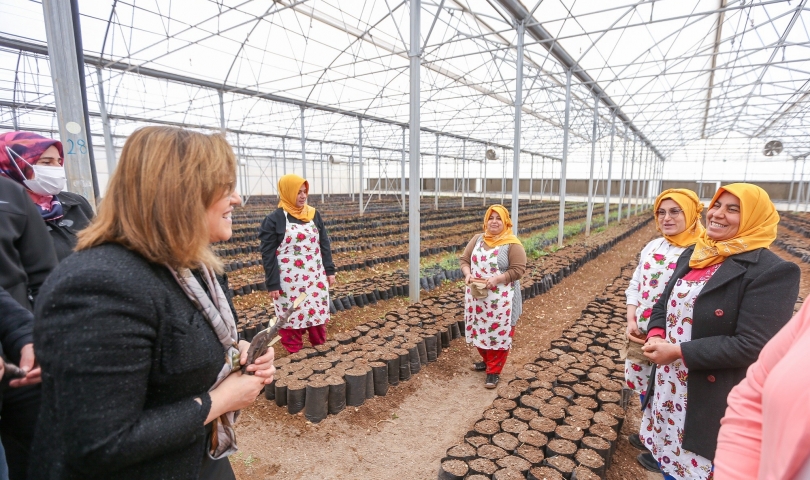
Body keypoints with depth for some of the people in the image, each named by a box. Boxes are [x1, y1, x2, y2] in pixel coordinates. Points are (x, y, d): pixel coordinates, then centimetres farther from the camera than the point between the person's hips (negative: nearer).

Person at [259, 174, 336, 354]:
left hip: (315, 277, 4)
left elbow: (324, 244, 10)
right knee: (292, 316, 6)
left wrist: (330, 270, 5)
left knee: (317, 312, 13)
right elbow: (268, 254, -7)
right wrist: (272, 284, -9)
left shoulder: (314, 215, 6)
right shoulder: (274, 219, -7)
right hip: (289, 281, -4)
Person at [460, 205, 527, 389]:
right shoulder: (477, 239, 5)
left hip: (500, 298, -5)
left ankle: (494, 371, 17)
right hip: (477, 295, 5)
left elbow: (518, 270, -13)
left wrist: (497, 279, -24)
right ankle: (487, 360, 39)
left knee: (499, 332, 3)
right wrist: (468, 274, -13)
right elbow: (464, 259, 7)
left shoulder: (512, 244, -10)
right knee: (479, 329, 17)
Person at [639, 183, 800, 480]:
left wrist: (678, 351, -22)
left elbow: (752, 345, -21)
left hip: (713, 398, -6)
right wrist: (655, 335, -8)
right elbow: (664, 303, 11)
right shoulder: (692, 255, 5)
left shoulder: (772, 271, -16)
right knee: (667, 453, 22)